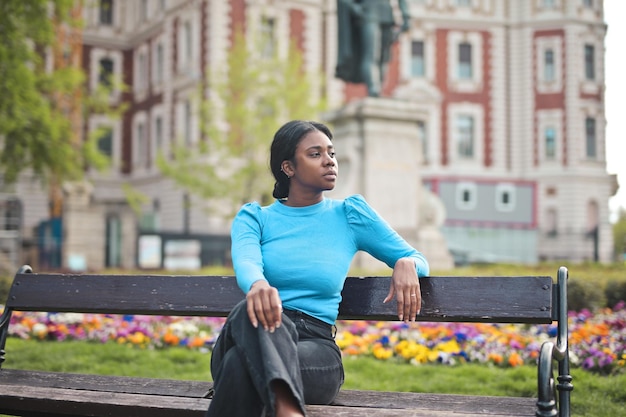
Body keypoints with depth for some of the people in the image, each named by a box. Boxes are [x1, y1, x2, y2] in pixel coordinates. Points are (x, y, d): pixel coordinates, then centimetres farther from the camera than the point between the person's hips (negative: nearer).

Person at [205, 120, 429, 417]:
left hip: (315, 347, 0)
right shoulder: (254, 217, 11)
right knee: (255, 310, -41)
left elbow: (418, 258, 18)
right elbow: (246, 263, -13)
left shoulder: (350, 215, 13)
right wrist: (257, 284, -40)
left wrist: (407, 264, -10)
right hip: (253, 338, 0)